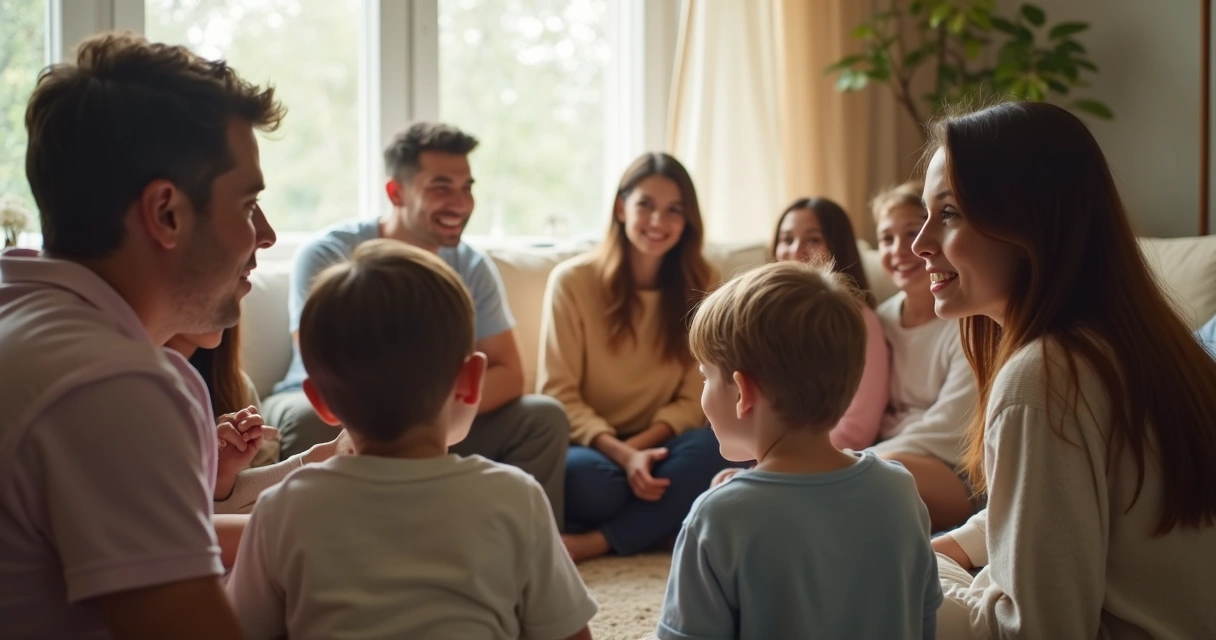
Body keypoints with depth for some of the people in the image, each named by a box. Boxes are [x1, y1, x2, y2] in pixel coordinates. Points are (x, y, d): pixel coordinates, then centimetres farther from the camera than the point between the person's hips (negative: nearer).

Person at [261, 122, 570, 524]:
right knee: (307, 417, -37)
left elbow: (508, 373, -10)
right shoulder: (328, 256, -18)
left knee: (545, 417, -13)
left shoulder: (473, 268, -5)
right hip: (339, 417, -3)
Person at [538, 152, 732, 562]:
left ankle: (594, 543, -25)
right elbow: (559, 394, -10)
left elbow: (694, 398, -1)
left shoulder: (701, 286, 3)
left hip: (655, 445, 4)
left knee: (710, 449, -32)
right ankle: (653, 525, -10)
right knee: (589, 477, -39)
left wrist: (640, 445, -19)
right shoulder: (573, 280, -7)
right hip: (591, 444, -3)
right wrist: (622, 453, -24)